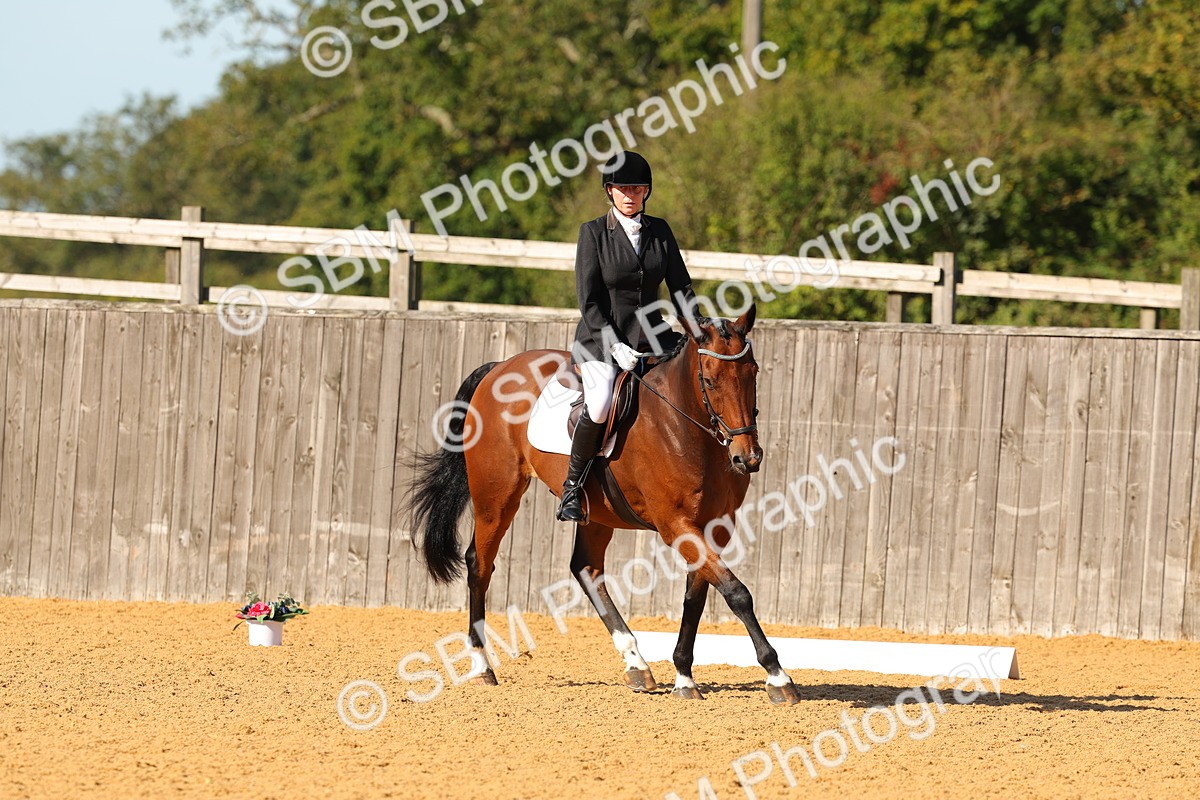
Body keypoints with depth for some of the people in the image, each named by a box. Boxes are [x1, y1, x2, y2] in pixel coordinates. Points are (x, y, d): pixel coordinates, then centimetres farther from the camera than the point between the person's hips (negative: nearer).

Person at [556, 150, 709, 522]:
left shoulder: (660, 231, 9)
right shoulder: (593, 232, -3)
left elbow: (680, 288, 12)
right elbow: (588, 300, -7)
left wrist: (700, 329, -4)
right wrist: (615, 346, -17)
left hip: (650, 338, 5)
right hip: (601, 339, -5)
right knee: (601, 405, -30)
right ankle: (572, 485, -12)